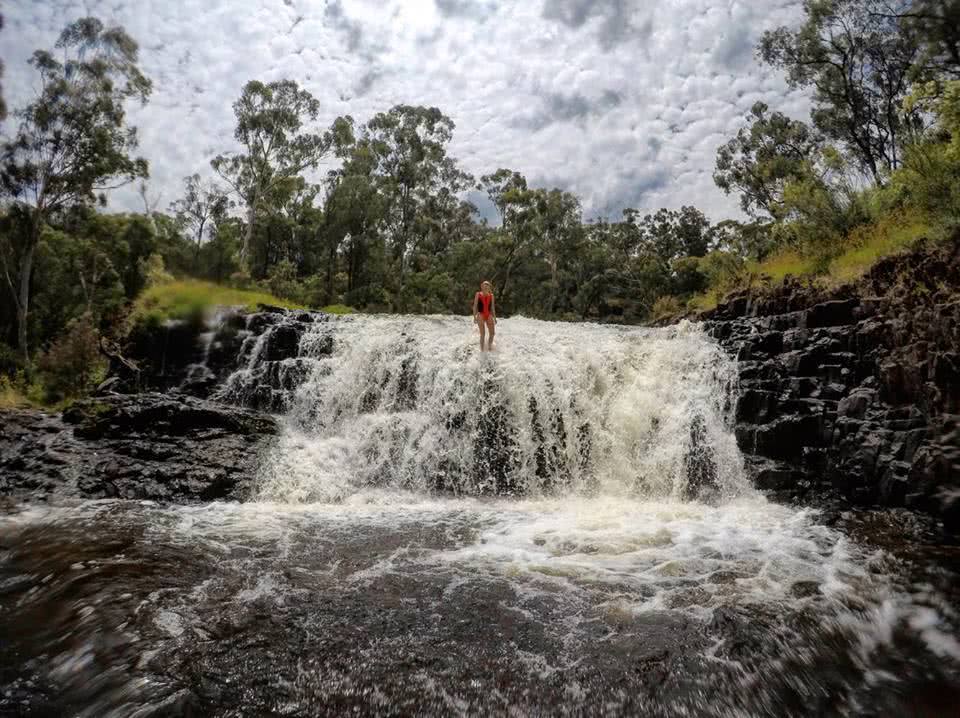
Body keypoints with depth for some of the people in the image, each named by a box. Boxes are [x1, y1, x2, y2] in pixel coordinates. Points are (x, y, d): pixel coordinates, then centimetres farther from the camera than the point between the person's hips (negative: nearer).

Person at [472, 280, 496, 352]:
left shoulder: (491, 295, 11)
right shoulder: (478, 294, 2)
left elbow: (493, 307, 14)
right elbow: (475, 306, 0)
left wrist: (494, 318, 12)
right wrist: (474, 316, -8)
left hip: (489, 315, 4)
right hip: (481, 315, -3)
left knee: (492, 333, -1)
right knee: (482, 334, -7)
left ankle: (489, 348, 19)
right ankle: (482, 349, 3)